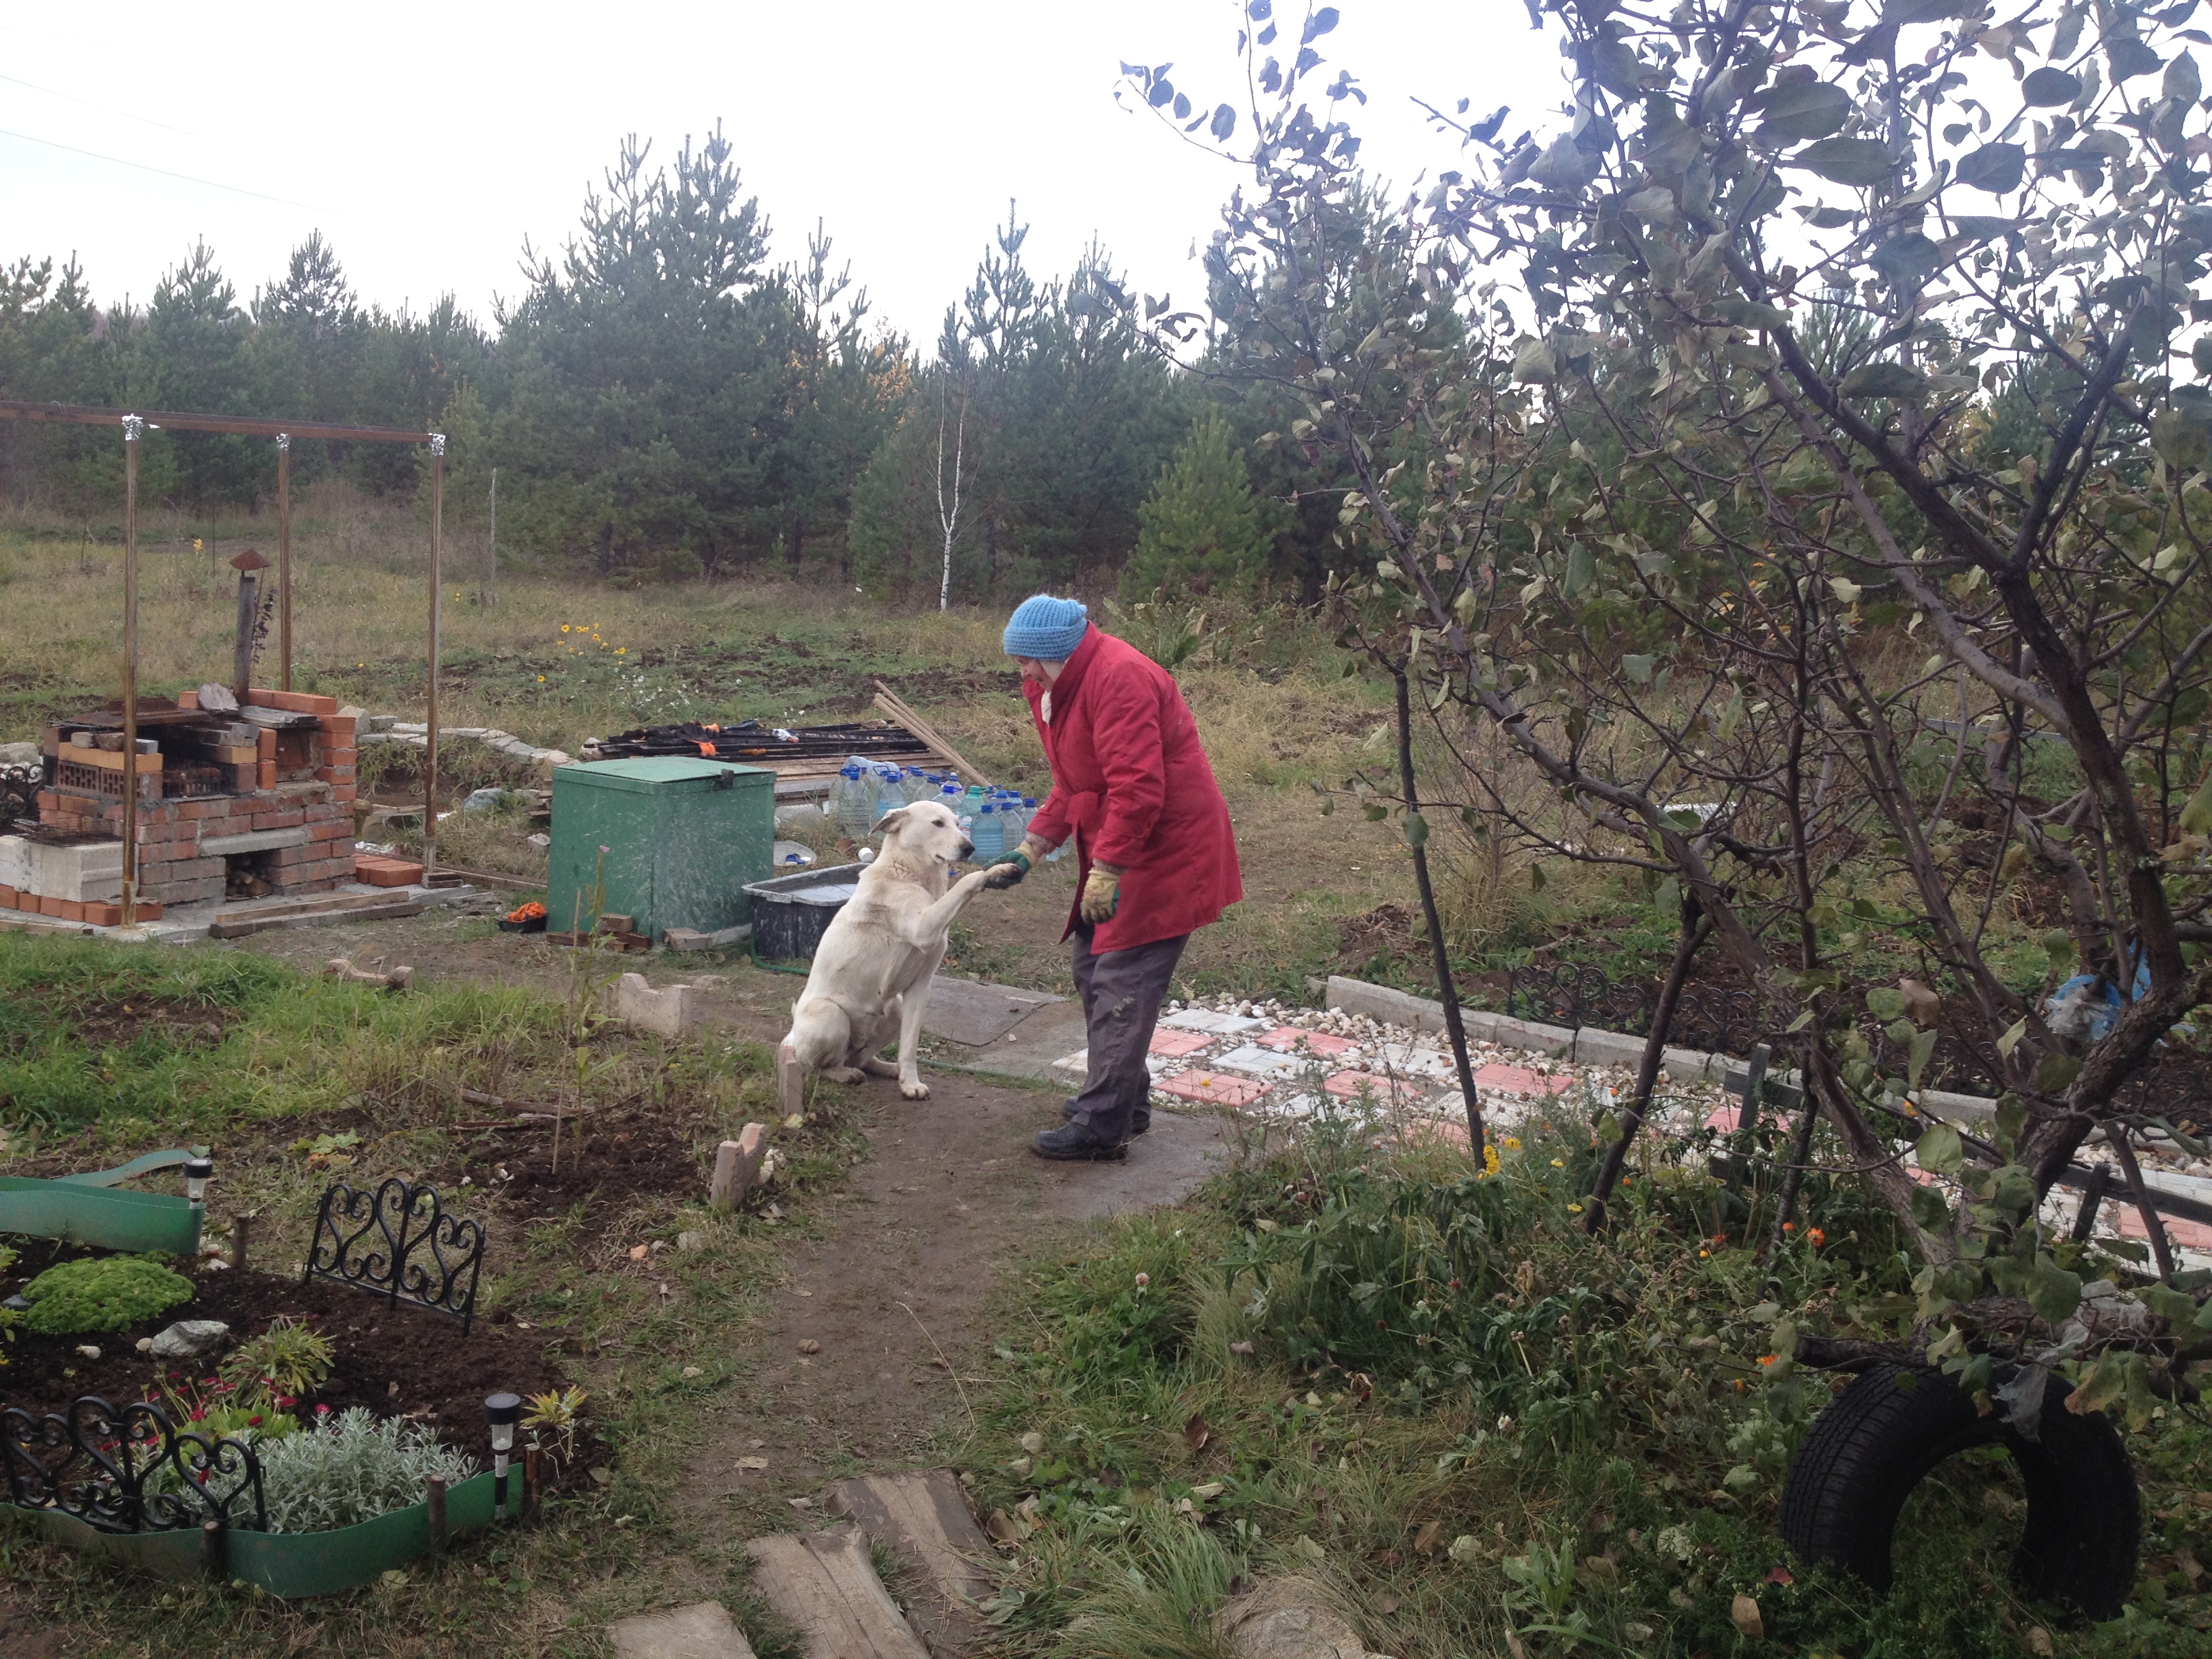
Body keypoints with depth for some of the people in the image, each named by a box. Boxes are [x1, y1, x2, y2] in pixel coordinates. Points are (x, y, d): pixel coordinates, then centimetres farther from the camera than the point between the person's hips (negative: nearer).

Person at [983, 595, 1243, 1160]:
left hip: (1165, 851, -10)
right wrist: (1028, 852, 5)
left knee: (1122, 982, -10)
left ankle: (1101, 1126, -5)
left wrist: (1106, 869, -27)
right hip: (1113, 854, 11)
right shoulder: (1057, 688, 10)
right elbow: (1070, 786, 16)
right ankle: (1125, 1101, 27)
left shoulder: (1120, 678, -22)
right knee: (1093, 970, 15)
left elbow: (1138, 788, -28)